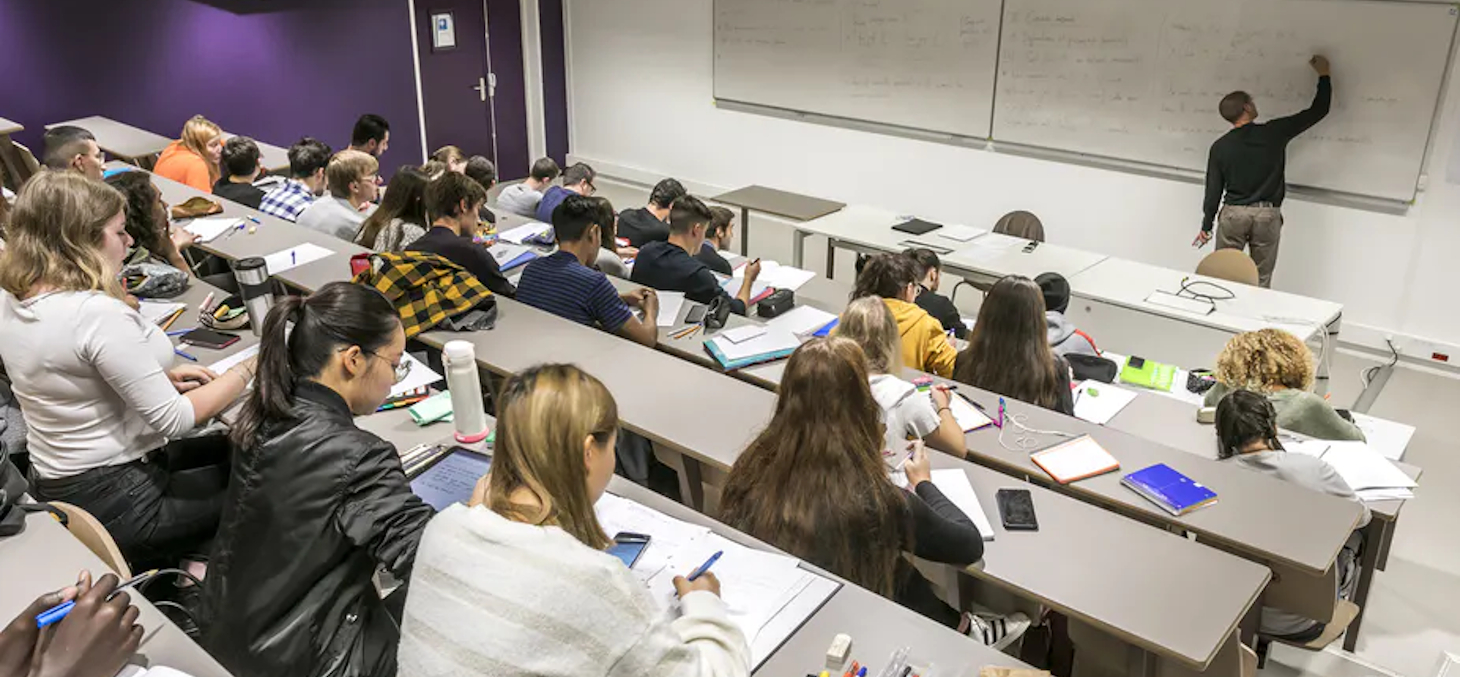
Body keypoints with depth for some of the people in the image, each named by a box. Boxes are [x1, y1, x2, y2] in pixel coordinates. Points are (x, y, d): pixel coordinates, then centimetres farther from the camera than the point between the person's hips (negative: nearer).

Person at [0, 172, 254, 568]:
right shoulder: (96, 312, -27)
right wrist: (250, 369, -13)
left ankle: (182, 561, 21)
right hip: (115, 502, -9)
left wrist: (160, 378, 8)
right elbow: (174, 420, -24)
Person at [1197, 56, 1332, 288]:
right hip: (1267, 215, 0)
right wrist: (1324, 75, 19)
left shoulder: (1220, 146, -2)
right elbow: (1318, 111, 5)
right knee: (1260, 282, 6)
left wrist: (1206, 226, 8)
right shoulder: (1274, 133, -5)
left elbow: (1213, 190, 0)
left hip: (1233, 214, 1)